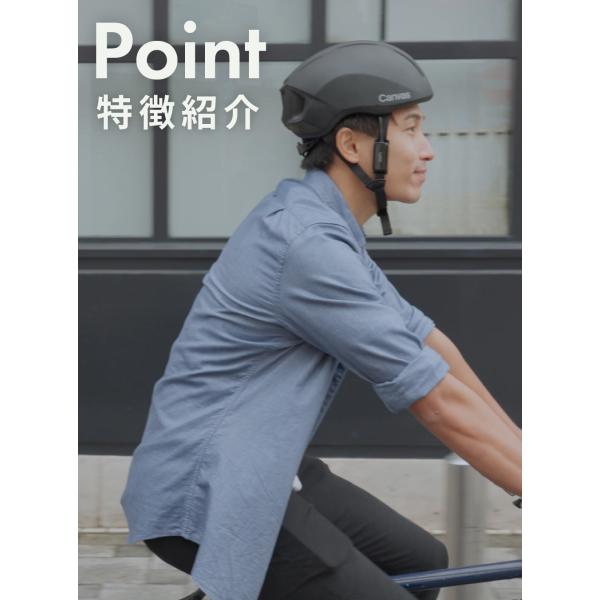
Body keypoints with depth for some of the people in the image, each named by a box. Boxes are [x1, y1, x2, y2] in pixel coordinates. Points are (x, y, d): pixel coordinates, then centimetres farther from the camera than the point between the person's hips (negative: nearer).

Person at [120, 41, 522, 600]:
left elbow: (426, 341, 12)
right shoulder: (309, 245, -24)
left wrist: (518, 445, 11)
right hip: (204, 492, -10)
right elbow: (440, 401, -23)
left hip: (253, 465, 10)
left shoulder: (322, 222, 8)